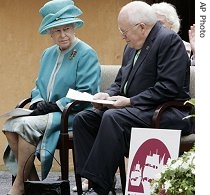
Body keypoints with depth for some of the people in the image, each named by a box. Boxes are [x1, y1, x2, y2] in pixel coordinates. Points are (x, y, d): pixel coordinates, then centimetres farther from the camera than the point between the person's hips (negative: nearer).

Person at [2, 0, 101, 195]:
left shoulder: (86, 54, -6)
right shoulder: (48, 54, 17)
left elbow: (85, 93, -13)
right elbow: (39, 86, 22)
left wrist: (55, 106, -16)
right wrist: (39, 102, -1)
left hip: (72, 115, -7)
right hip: (49, 112, 7)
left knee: (27, 125, -28)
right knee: (10, 125, -17)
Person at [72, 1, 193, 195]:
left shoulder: (169, 40, -12)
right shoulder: (132, 47, 17)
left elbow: (169, 87, -21)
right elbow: (120, 82, 24)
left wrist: (130, 101, -20)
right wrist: (108, 94, 1)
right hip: (135, 110, 10)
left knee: (113, 118, -33)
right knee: (82, 119, -4)